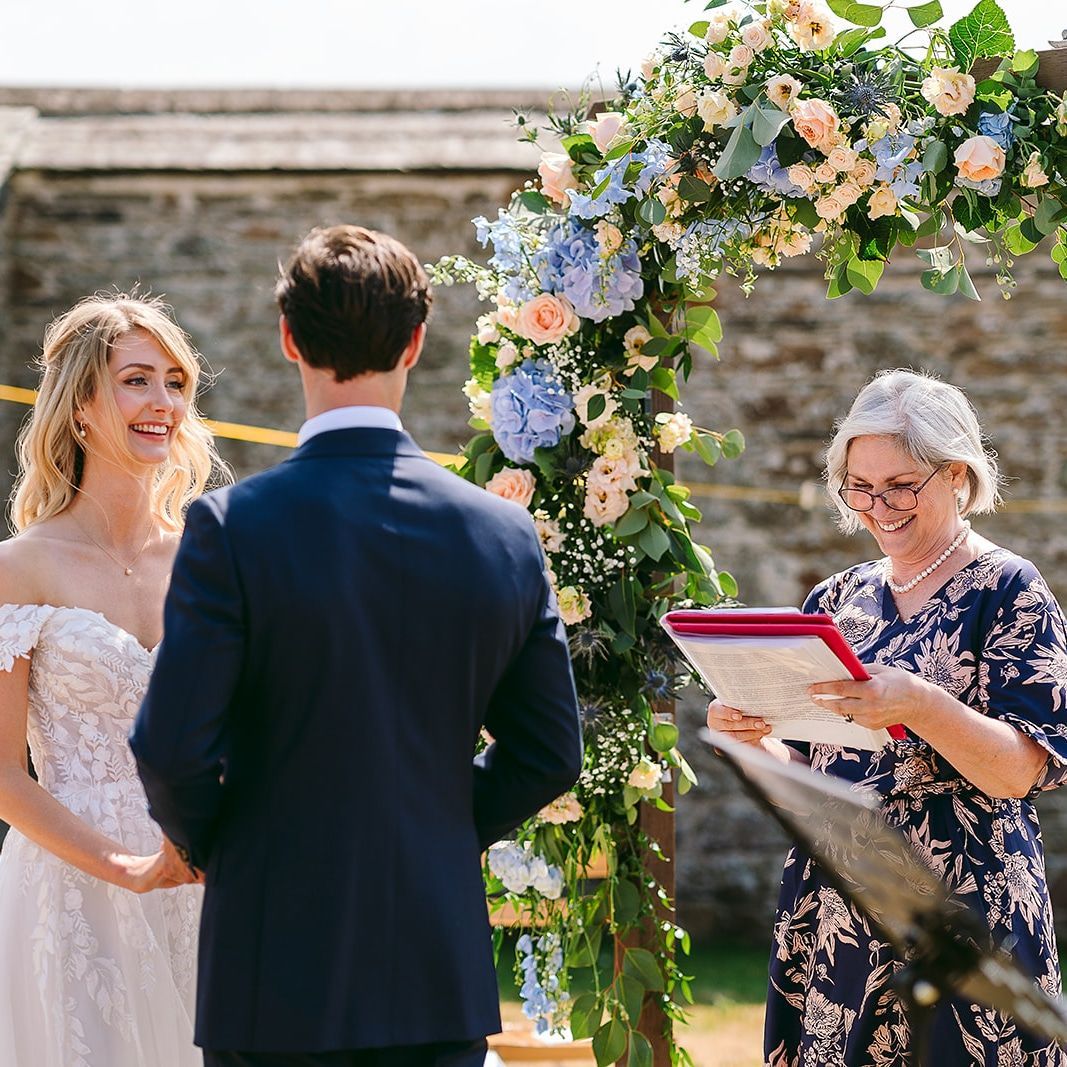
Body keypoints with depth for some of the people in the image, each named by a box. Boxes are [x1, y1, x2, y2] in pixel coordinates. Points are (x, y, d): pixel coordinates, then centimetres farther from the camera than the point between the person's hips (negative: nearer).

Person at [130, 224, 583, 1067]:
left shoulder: (233, 526, -11)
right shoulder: (505, 533, 0)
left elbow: (171, 748, -14)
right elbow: (550, 754, 5)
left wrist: (204, 842, 6)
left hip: (279, 974, -3)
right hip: (443, 975, 3)